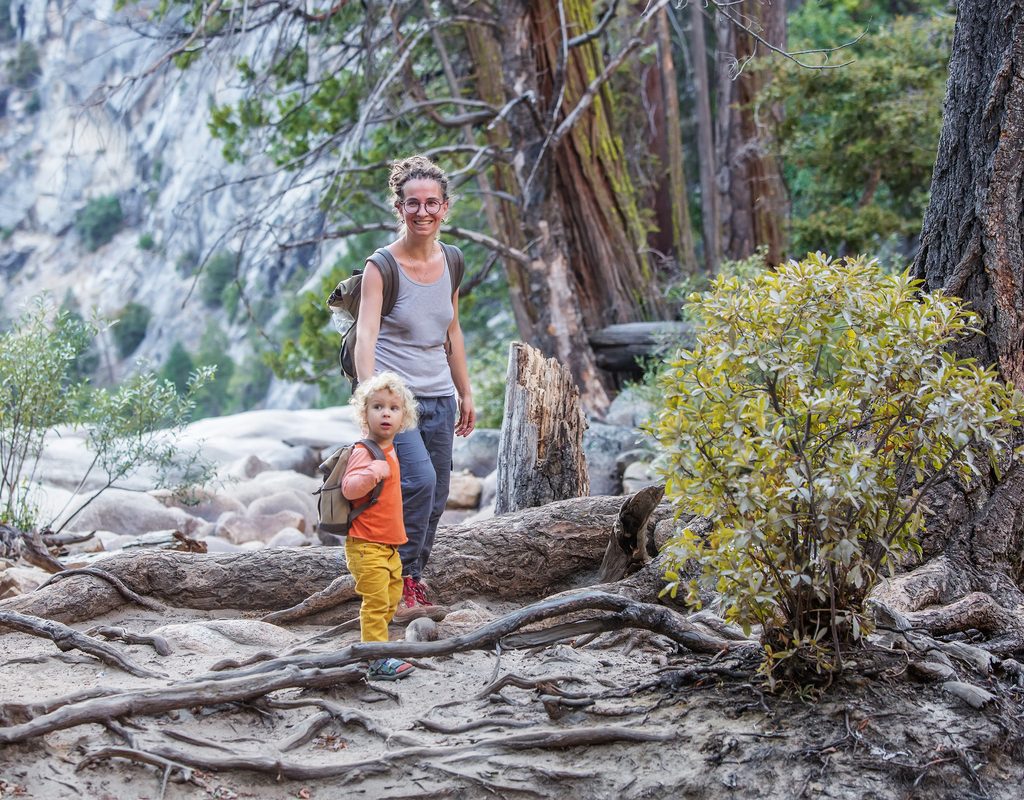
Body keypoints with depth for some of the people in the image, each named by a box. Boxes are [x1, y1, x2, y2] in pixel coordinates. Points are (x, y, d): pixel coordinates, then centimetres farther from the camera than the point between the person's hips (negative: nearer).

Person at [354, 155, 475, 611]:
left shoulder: (449, 262, 6)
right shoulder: (382, 266, -11)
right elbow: (366, 334, -22)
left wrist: (465, 393, 20)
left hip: (438, 397, 6)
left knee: (436, 498, 6)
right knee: (419, 480, -22)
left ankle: (413, 578, 23)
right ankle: (402, 578, -7)